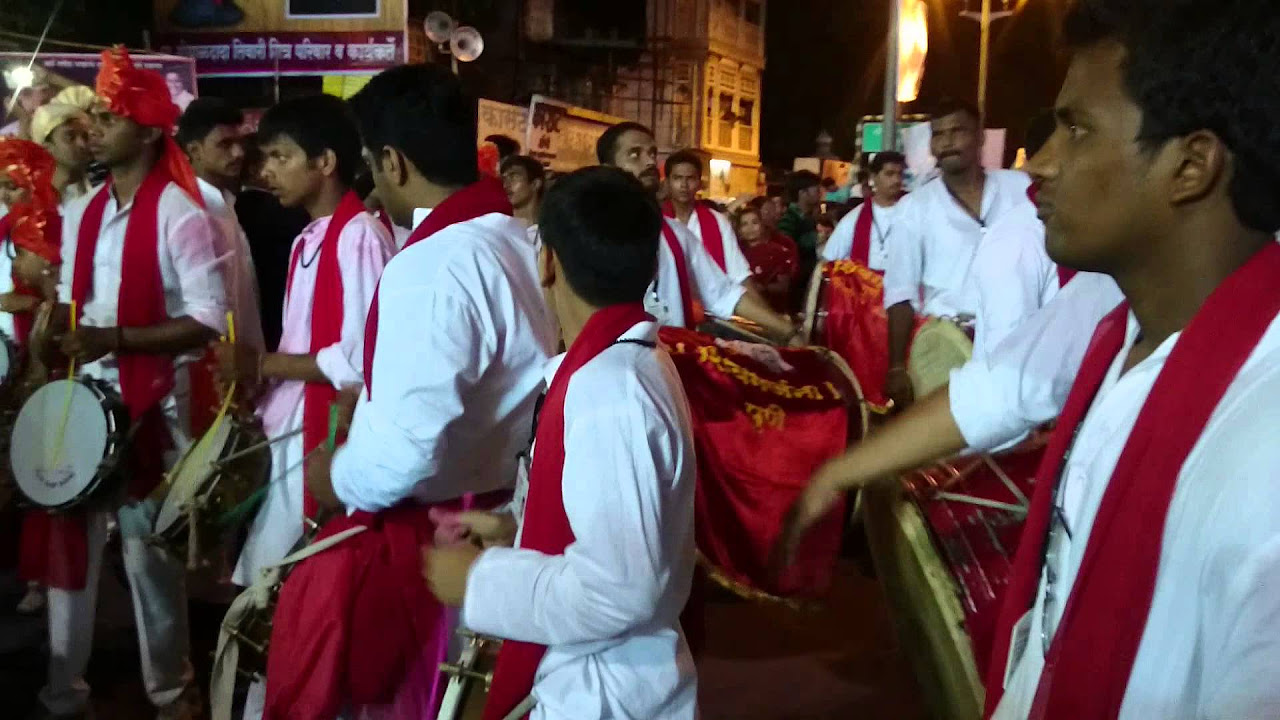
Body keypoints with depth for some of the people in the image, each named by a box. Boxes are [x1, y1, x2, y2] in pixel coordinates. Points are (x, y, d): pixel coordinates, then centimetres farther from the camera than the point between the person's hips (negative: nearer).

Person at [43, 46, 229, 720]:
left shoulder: (179, 214, -11)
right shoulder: (79, 214, 10)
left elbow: (209, 320, -16)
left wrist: (115, 339, -21)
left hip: (149, 403, -6)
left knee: (147, 549, 4)